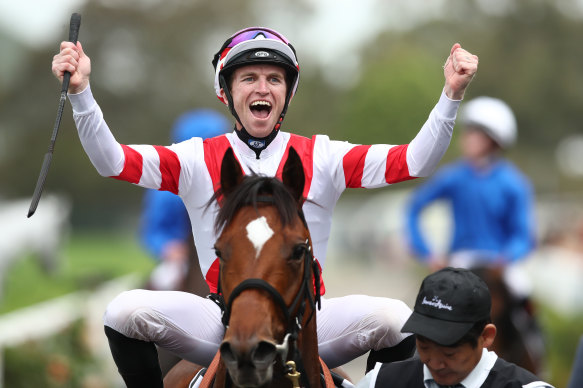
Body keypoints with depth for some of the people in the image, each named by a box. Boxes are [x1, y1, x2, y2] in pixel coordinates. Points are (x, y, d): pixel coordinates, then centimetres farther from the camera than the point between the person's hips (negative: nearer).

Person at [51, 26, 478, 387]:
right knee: (126, 311, -22)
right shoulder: (198, 159, 5)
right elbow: (111, 161, -4)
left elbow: (413, 161, -2)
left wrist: (451, 95, -15)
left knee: (395, 319, -25)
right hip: (221, 324, 0)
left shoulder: (322, 157, 5)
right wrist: (81, 92, -16)